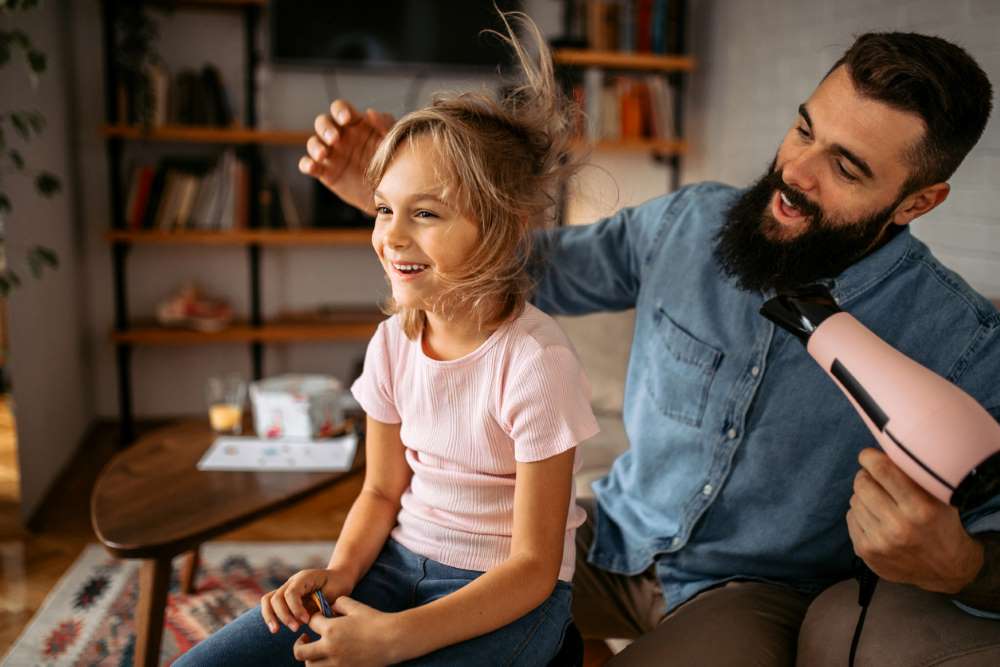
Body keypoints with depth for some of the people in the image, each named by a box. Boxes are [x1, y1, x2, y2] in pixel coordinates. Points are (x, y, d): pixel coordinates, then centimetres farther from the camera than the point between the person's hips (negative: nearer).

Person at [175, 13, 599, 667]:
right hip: (398, 560, 6)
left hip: (504, 592, -5)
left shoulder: (535, 361, -22)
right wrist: (338, 574, -10)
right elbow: (382, 491, 9)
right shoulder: (393, 341, -2)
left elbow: (533, 566, -17)